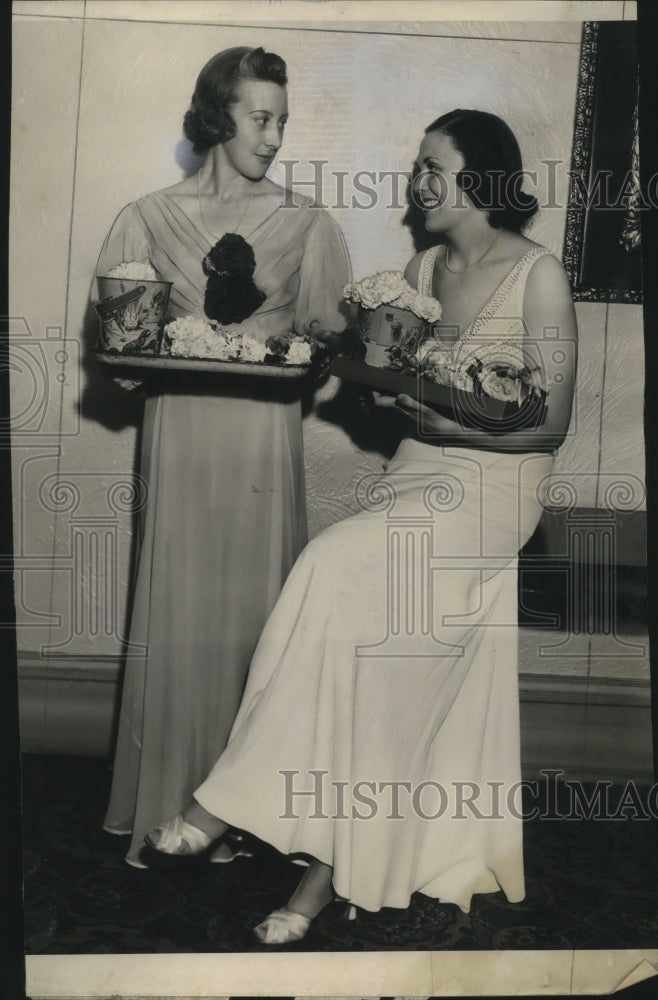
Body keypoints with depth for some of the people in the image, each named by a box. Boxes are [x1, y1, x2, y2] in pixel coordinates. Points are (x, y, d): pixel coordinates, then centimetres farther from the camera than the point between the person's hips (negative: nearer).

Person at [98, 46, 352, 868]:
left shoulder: (305, 224, 8)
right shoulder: (151, 219, 7)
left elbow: (329, 334, 9)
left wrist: (298, 350, -11)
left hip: (265, 439, 0)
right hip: (181, 436, 0)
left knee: (255, 612, 2)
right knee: (176, 617, 1)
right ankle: (164, 808, 14)